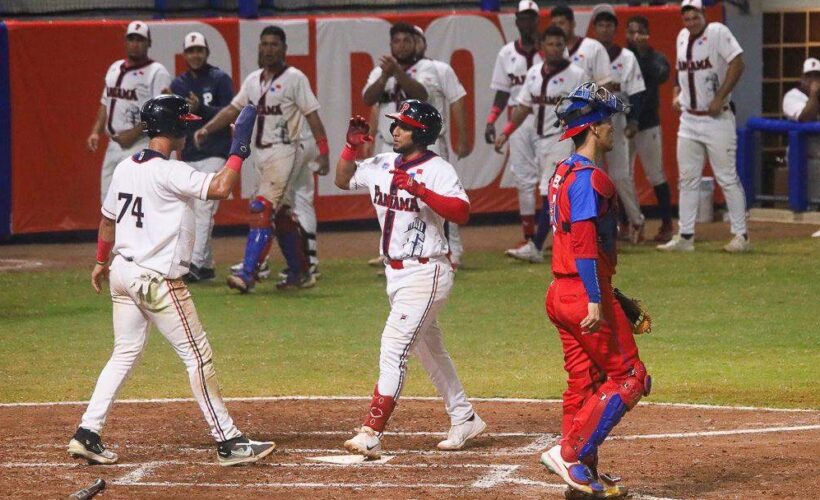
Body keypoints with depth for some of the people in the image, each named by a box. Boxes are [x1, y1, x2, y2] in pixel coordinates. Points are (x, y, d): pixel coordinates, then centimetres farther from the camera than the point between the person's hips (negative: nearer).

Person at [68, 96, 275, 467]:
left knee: (125, 354, 16)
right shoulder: (169, 173, -18)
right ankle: (228, 442, 3)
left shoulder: (125, 168, 8)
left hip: (123, 272, 8)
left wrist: (101, 262, 33)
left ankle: (87, 434, 10)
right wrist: (239, 149, -17)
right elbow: (219, 188, -30)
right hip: (156, 280, -8)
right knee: (198, 356, -1)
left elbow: (107, 218, 19)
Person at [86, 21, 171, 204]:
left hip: (140, 147, -8)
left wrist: (134, 133, -20)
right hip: (113, 146, 8)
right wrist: (95, 132, 7)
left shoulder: (157, 73, -7)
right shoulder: (114, 69, 16)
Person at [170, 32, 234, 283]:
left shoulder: (220, 80, -1)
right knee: (194, 212, 7)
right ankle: (206, 265, 15)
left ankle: (195, 263, -23)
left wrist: (200, 109, -22)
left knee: (203, 208, -16)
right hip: (188, 156, 6)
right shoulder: (178, 84, 14)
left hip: (215, 154, -6)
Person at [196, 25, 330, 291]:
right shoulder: (253, 80, 13)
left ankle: (248, 275, -23)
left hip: (284, 151, -7)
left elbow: (312, 115, -8)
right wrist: (206, 129, -2)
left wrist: (323, 152, -13)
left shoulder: (294, 78, -7)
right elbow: (233, 109, 12)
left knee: (262, 209, -17)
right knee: (282, 215, 12)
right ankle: (301, 274, 21)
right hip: (261, 153, 7)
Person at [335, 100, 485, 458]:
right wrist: (352, 146, 4)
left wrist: (420, 190, -34)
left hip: (426, 274, -9)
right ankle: (464, 419, 31)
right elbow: (343, 180, 21)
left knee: (394, 347, -15)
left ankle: (371, 434, -18)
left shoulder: (438, 171, -15)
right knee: (429, 349, 18)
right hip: (395, 274, 9)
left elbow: (462, 213, -27)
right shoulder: (382, 165, 7)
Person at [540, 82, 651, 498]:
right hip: (585, 293, -10)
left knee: (585, 383, 12)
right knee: (629, 378, -5)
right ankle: (570, 454, -10)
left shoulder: (563, 174, 16)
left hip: (560, 293, 10)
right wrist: (595, 302, -26)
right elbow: (584, 243, -22)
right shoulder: (589, 178, -15)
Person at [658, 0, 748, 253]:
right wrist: (676, 95, 7)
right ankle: (685, 236, 12)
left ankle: (740, 236, 2)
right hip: (689, 119, 7)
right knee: (687, 179, 8)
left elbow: (737, 63, -19)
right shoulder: (682, 37, 9)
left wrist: (719, 98, -21)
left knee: (727, 177, -4)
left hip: (716, 119, -7)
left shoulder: (717, 32, -12)